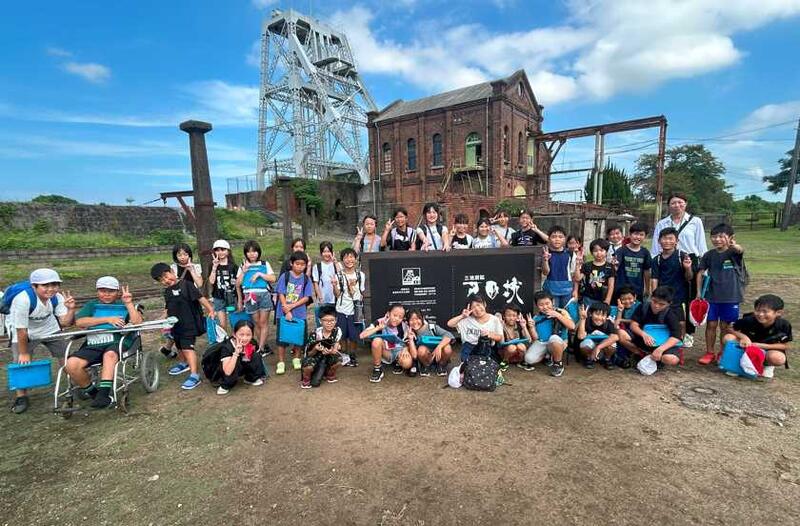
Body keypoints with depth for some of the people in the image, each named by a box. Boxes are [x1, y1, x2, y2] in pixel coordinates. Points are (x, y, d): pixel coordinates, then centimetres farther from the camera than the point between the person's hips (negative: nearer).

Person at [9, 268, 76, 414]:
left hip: (50, 329, 3)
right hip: (25, 333, -3)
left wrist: (71, 309, -40)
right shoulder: (23, 299, -35)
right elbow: (21, 330, -24)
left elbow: (65, 322, -20)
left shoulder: (57, 297, -23)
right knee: (21, 363, -7)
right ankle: (21, 397, 18)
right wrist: (23, 353, -14)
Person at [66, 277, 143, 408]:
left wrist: (128, 303, -5)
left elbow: (137, 322, -1)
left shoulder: (122, 305, 17)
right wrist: (107, 319, -8)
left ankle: (103, 393, -36)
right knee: (71, 364, -23)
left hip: (116, 343, -3)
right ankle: (90, 391, 1)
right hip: (92, 345, 3)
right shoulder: (92, 305, 22)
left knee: (110, 354, -37)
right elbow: (79, 322, 1)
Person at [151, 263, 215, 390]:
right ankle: (183, 364, 50)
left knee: (187, 347, -15)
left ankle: (194, 375, -16)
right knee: (179, 346, 25)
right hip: (176, 325, 8)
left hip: (189, 324, -8)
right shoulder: (167, 291, 9)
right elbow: (168, 310, 19)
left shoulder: (186, 285, -14)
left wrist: (210, 309, -29)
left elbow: (200, 298, -21)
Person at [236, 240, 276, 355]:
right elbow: (238, 284, 7)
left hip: (264, 295, -2)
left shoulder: (264, 264, 10)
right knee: (256, 323, 4)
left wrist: (259, 274, -7)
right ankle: (265, 347, 14)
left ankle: (261, 348, -2)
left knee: (263, 322, -4)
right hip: (250, 296, 2)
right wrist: (244, 271, -3)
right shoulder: (243, 266, 14)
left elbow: (273, 279, 0)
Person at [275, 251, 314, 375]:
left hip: (300, 314, 1)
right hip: (283, 313, -1)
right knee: (281, 338, 4)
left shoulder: (306, 279, -1)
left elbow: (306, 298, -4)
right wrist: (287, 311, -14)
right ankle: (281, 363, 16)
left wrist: (292, 306, -14)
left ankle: (296, 359, 30)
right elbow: (281, 294, -7)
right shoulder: (285, 276, -4)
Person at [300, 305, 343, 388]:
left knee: (338, 359, -28)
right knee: (308, 365, -34)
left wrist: (331, 351, -41)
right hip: (314, 355, -3)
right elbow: (309, 354, -17)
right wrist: (315, 349, -40)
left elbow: (336, 349, -17)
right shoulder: (316, 333, -24)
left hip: (329, 355, 3)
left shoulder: (337, 331, -19)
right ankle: (306, 379, 3)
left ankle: (330, 375, 7)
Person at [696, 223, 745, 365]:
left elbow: (741, 250, -32)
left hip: (731, 297, -2)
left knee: (725, 326, 8)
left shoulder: (733, 253, -7)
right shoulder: (709, 255, 1)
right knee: (711, 324, 6)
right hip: (712, 296, 2)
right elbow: (700, 273, 6)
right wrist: (699, 291, 0)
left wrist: (735, 246, -56)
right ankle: (710, 353, 17)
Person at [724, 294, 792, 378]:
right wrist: (743, 337, -30)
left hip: (769, 349, 0)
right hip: (748, 345, 0)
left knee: (778, 358, -36)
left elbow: (785, 346, -11)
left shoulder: (784, 325, -20)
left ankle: (768, 365, 4)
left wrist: (762, 345, -24)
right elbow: (732, 329, -10)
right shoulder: (749, 320, -23)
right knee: (728, 338, -28)